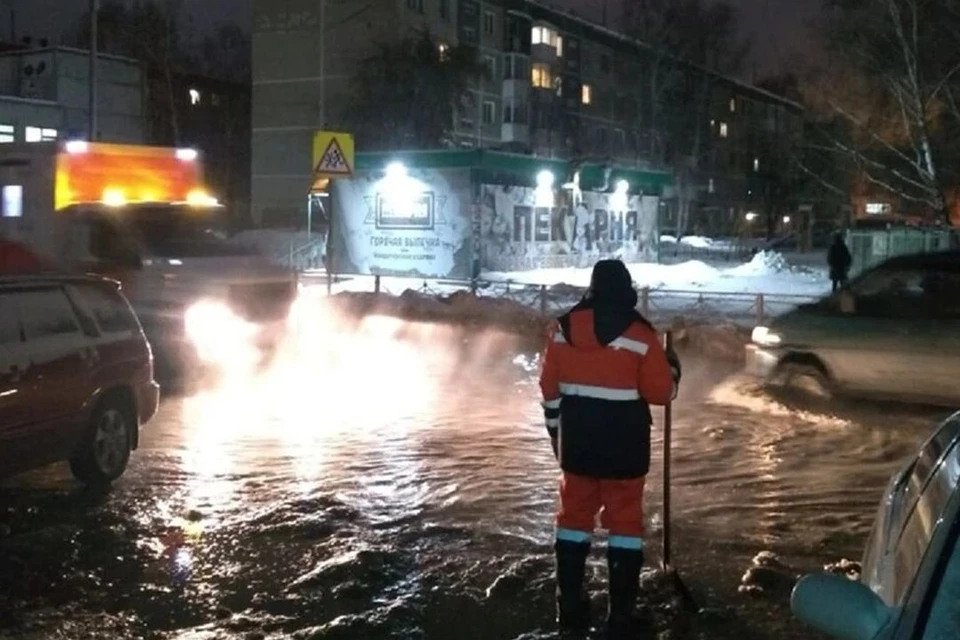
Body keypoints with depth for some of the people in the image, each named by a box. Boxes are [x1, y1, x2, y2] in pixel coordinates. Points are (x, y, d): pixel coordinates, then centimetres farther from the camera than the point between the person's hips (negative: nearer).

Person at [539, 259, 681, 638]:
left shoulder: (563, 328, -1)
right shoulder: (640, 334, -12)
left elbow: (550, 389, 4)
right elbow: (660, 393, -6)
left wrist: (557, 435, 16)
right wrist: (672, 370, 16)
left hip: (577, 442, 3)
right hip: (624, 446, -3)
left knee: (574, 515, 14)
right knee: (624, 519, 8)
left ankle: (570, 608, 18)